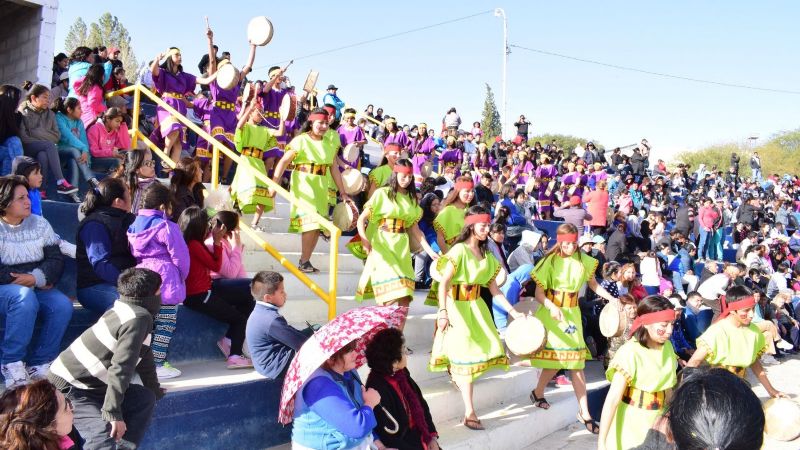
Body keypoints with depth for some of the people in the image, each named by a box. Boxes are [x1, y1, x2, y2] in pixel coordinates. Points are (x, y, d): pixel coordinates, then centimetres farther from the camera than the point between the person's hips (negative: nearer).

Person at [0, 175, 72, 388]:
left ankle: (39, 363, -12)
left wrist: (36, 277, -19)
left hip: (36, 287, 4)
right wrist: (27, 281, -17)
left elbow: (56, 259, -1)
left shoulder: (40, 224, 6)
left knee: (63, 305, -25)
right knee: (24, 296, -37)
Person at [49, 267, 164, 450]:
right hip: (68, 388, -10)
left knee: (145, 398, 7)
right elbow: (120, 368, -29)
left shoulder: (131, 310, 5)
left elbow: (143, 355, 18)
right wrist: (113, 414, -29)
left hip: (92, 384, 10)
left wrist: (154, 390, 29)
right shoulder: (138, 318, -23)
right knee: (104, 435, -27)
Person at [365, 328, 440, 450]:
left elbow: (421, 406, 7)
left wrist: (432, 436, -1)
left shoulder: (401, 373, -1)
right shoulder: (378, 388, -23)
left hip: (418, 435, 7)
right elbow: (390, 435, -18)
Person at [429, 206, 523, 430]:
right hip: (457, 307, -7)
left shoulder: (486, 255, 10)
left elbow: (494, 289, 8)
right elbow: (443, 283, -21)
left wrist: (513, 311, 1)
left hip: (477, 307, 7)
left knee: (484, 348, 8)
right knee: (465, 354, -6)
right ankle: (469, 413, 0)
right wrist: (443, 311, -32)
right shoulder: (459, 250, -13)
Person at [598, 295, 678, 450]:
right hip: (631, 424, -5)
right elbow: (613, 399, -25)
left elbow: (668, 387, 10)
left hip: (658, 421, 6)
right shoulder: (630, 353, -21)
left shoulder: (667, 347, -2)